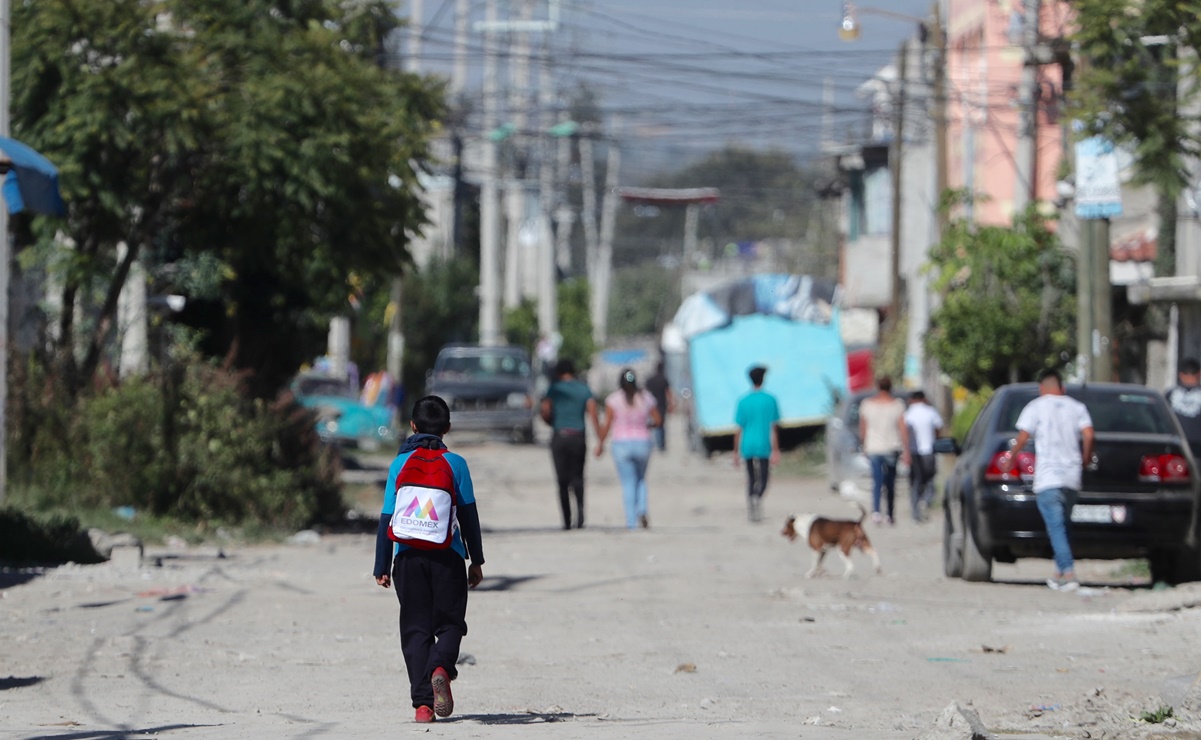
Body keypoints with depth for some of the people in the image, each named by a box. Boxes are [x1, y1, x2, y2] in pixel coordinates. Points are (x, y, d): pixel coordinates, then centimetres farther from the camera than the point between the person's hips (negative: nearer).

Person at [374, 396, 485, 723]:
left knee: (416, 628, 7)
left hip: (408, 555, 1)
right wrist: (476, 561, 11)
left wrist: (382, 567, 10)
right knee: (450, 622, 9)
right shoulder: (455, 463, 2)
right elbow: (469, 515, 3)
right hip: (447, 554, -1)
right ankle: (441, 666, -23)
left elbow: (387, 518, 5)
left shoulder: (399, 464, 4)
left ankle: (423, 702, -2)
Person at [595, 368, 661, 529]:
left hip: (622, 444, -2)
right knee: (641, 479, 20)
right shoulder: (646, 398, 1)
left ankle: (631, 521, -2)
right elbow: (658, 420, 4)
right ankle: (642, 510, -3)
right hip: (643, 443, 2)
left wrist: (600, 444, 1)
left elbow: (606, 425, -9)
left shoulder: (614, 399, -6)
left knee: (628, 484, 3)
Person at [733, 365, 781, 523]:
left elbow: (738, 429, 1)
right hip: (764, 446, -2)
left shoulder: (743, 402, 0)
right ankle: (757, 497, -28)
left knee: (751, 478, 16)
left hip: (747, 446, 2)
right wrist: (775, 451, -2)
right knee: (762, 479, 2)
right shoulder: (770, 400, -4)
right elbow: (773, 428, -5)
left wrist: (736, 452, 8)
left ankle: (751, 510, 14)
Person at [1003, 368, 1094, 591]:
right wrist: (1086, 458, 14)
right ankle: (1060, 573, 19)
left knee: (1056, 528, -9)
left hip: (1048, 479, -4)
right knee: (1062, 526, 17)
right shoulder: (1076, 407, 11)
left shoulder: (1036, 407, 1)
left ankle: (1069, 574, -21)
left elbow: (1023, 437, -7)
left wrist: (1010, 459, 7)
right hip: (1072, 477, 4)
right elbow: (1088, 435, -2)